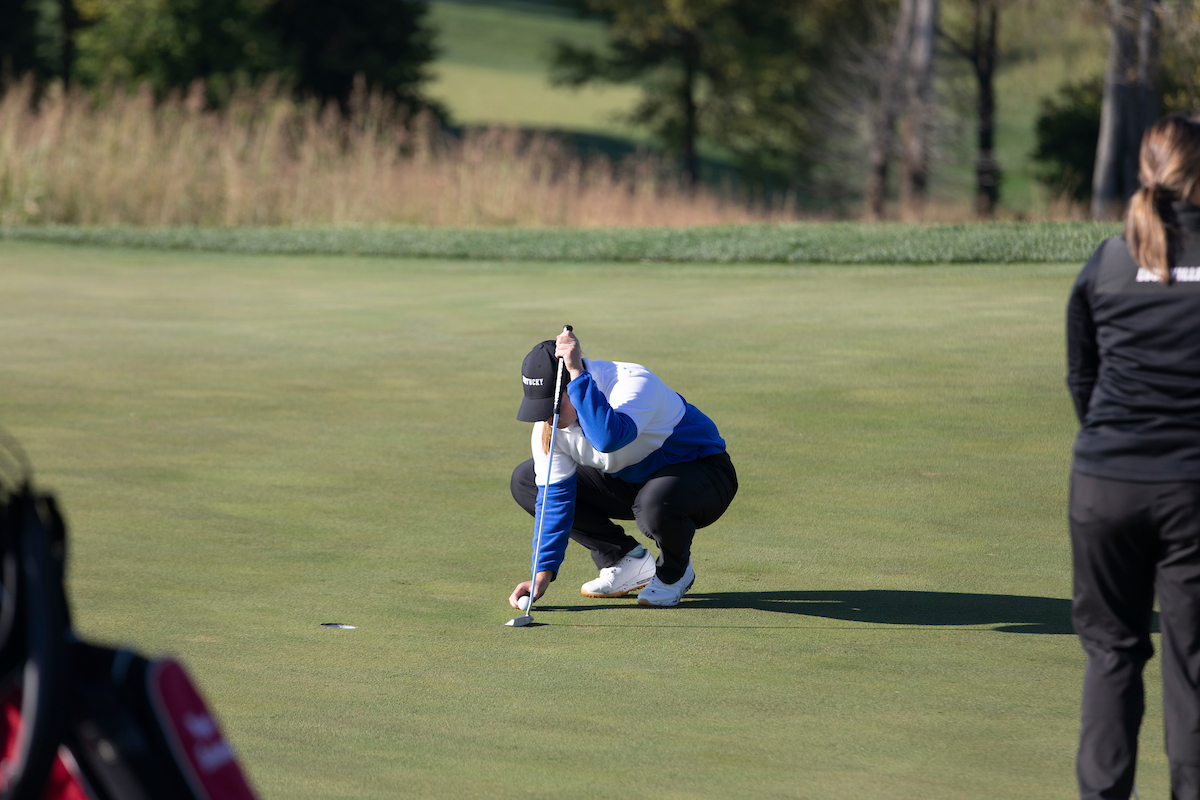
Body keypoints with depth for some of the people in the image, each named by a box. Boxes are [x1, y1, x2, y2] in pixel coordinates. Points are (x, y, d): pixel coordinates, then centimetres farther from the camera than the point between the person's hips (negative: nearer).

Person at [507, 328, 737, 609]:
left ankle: (674, 572, -6)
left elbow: (608, 438, -55)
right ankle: (627, 562, 3)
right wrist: (542, 574, -19)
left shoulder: (634, 383, -34)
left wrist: (578, 373, -52)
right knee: (524, 481, -4)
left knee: (654, 505, -44)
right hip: (629, 481, 7)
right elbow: (554, 495, -12)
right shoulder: (548, 419, -14)